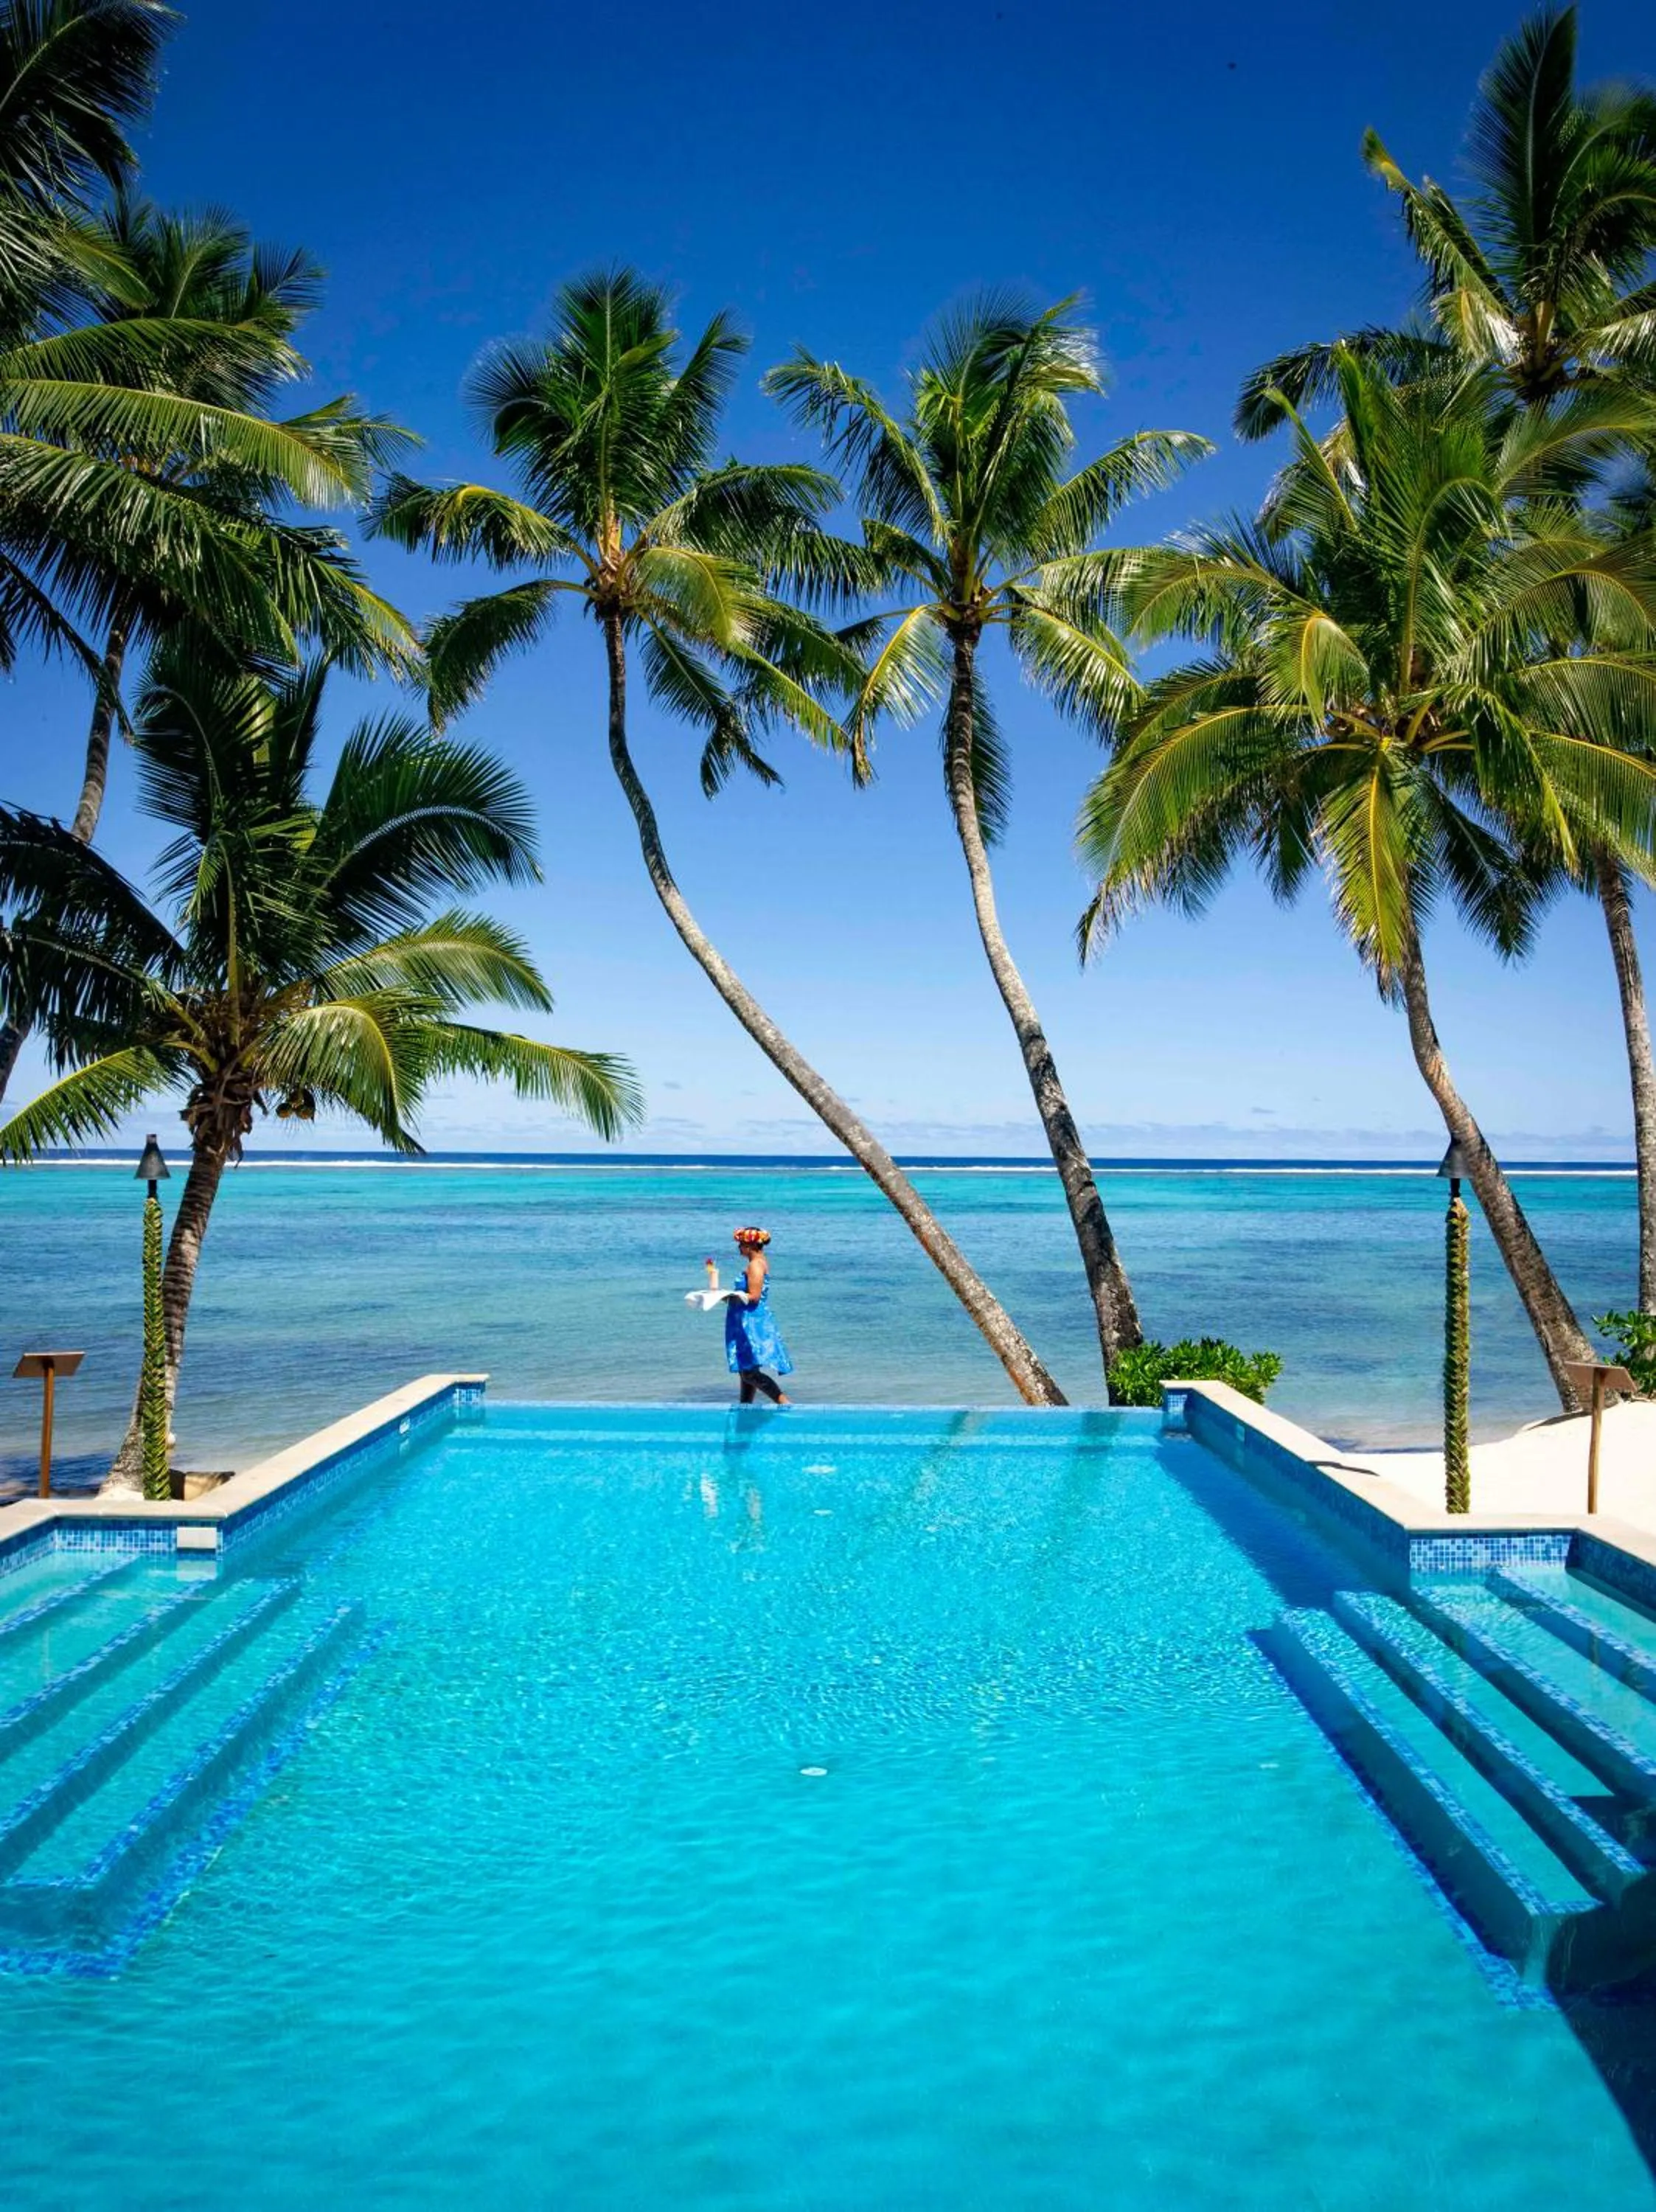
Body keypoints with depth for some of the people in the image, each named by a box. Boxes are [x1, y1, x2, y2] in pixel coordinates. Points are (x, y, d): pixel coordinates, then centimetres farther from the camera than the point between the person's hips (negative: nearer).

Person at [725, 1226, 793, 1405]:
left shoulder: (755, 1265, -15)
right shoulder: (759, 1263, 15)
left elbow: (753, 1297, -22)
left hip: (752, 1323, -11)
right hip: (749, 1322, 11)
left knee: (750, 1373, -13)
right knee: (745, 1371, 14)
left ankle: (784, 1402, -18)